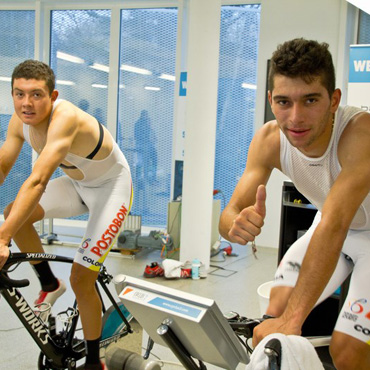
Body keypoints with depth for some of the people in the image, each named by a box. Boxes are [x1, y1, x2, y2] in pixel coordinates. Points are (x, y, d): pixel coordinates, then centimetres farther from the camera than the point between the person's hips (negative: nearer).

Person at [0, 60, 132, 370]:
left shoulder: (65, 118, -36)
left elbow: (38, 181, -47)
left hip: (111, 188, -7)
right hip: (77, 184, 7)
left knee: (81, 280, -10)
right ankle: (49, 284, 13)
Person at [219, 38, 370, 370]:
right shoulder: (269, 140, -20)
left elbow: (334, 225, -45)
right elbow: (230, 213, -22)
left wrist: (293, 319, -51)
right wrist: (237, 224, -48)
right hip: (328, 230, 4)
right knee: (274, 314, -6)